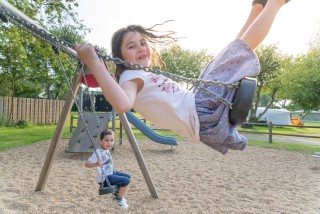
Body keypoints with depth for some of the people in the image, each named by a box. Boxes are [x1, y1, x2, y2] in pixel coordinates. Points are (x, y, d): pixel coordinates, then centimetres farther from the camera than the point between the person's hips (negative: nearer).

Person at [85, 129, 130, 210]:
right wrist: (96, 164, -46)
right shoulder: (98, 152, -25)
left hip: (110, 173, 10)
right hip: (105, 178, -10)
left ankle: (116, 194, 29)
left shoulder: (106, 150, 1)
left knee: (127, 177, 17)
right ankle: (118, 198, 6)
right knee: (126, 181, -16)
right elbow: (87, 164, -29)